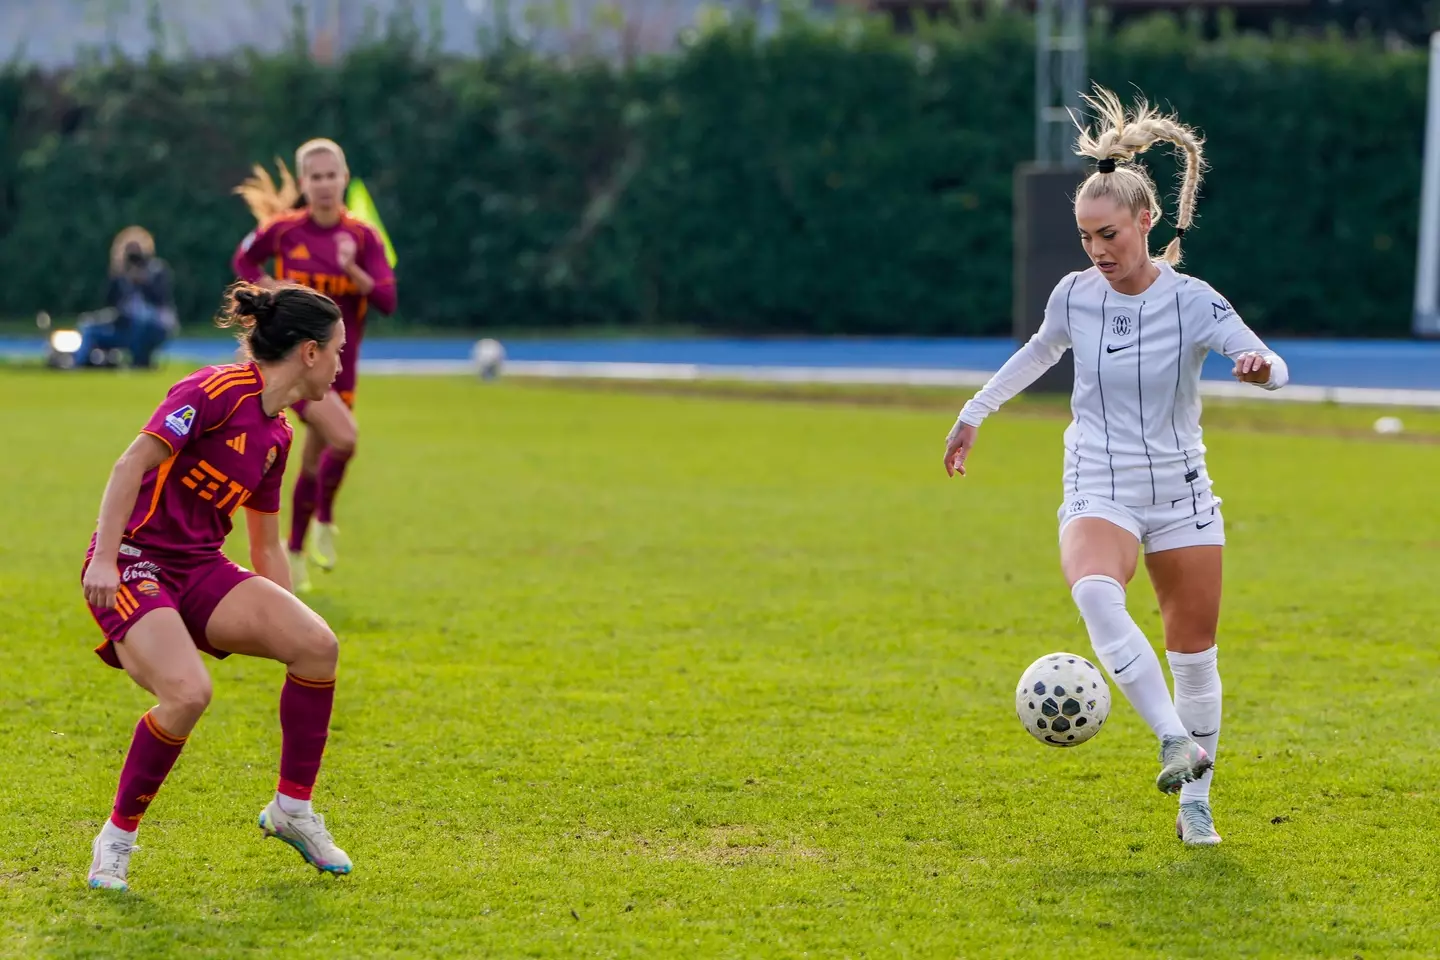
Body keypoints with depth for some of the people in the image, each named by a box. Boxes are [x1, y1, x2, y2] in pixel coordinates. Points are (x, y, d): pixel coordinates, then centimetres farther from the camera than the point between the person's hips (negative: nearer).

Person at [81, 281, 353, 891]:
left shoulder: (277, 434, 14)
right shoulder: (219, 390, -13)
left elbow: (266, 548, 22)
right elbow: (133, 463, -19)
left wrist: (284, 627, 20)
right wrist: (104, 559, -26)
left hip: (199, 569, 8)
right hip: (134, 564, -8)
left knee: (318, 644, -13)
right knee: (189, 693, -30)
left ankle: (292, 809, 2)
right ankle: (117, 837, -9)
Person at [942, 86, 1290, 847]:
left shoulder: (1192, 300, -10)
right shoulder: (1075, 296, -2)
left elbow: (1273, 369, -20)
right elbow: (1040, 352, 20)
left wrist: (1260, 367, -44)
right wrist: (975, 413, 28)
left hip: (1182, 494, 0)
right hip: (1099, 491, 0)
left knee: (1194, 650, 5)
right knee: (1095, 592, -33)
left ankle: (1196, 798, 24)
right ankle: (1176, 741, -38)